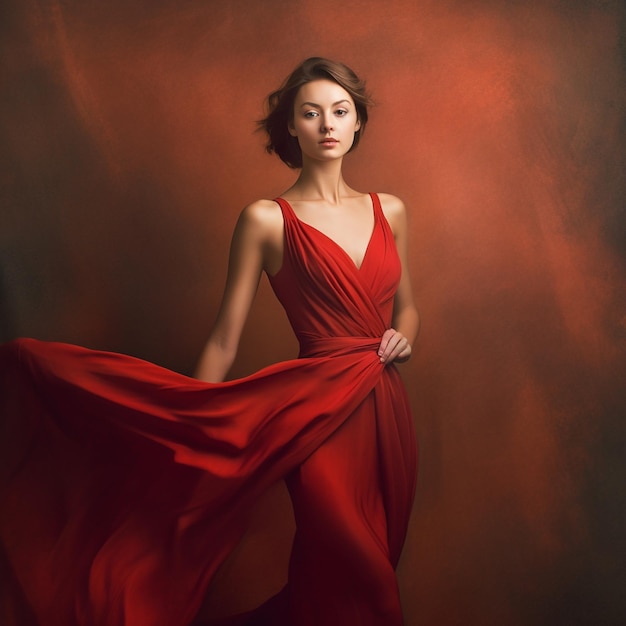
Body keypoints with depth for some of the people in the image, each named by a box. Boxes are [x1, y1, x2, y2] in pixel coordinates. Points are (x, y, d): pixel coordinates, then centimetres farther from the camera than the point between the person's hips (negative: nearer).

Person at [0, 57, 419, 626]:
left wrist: (404, 336, 0)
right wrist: (189, 436, -3)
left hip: (386, 409, 6)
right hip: (319, 413, -5)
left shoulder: (389, 210, 9)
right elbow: (224, 342, -4)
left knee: (376, 569, 16)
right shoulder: (266, 220, -4)